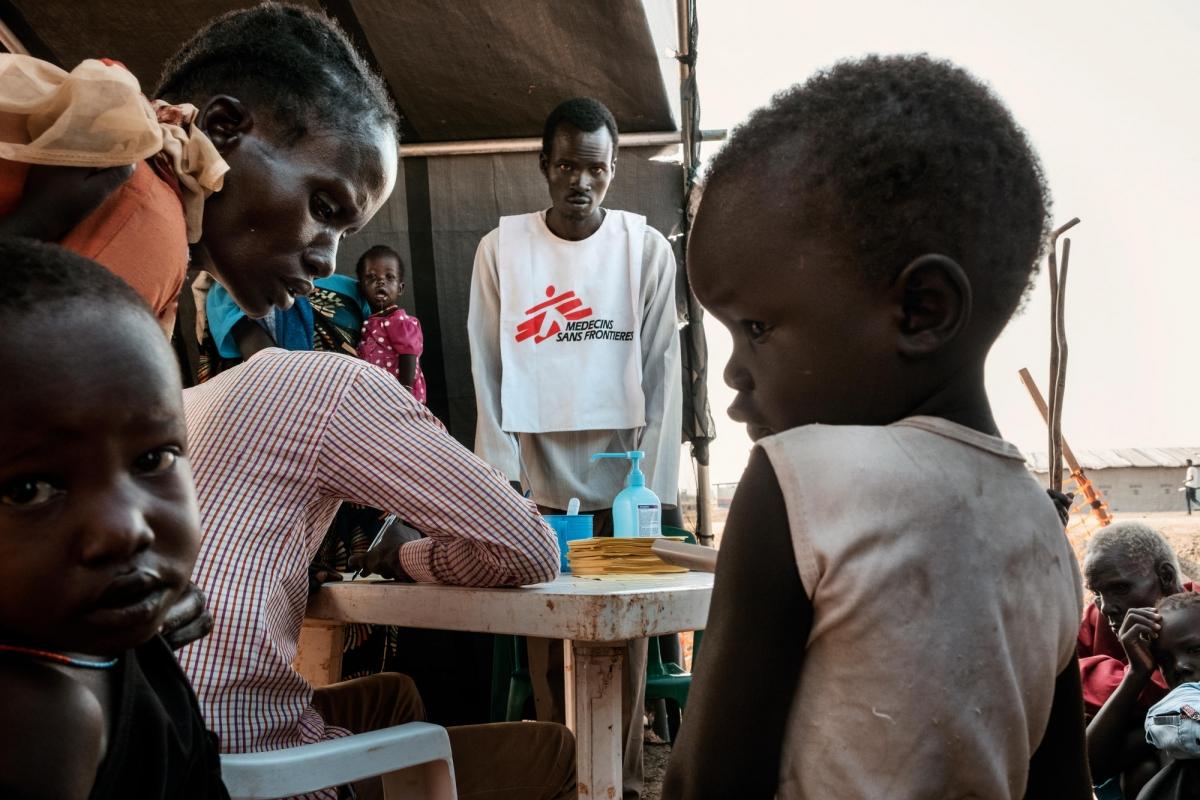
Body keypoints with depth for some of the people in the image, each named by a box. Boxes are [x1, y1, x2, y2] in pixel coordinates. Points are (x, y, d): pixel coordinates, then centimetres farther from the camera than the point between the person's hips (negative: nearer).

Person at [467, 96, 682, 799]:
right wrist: (500, 472, -4)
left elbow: (663, 372, 0)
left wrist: (657, 484, -5)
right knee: (545, 635, 3)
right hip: (539, 478, 0)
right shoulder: (501, 248, 3)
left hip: (622, 478, 0)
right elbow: (489, 371, 2)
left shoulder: (648, 249, 2)